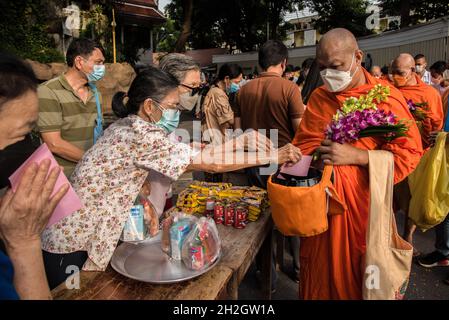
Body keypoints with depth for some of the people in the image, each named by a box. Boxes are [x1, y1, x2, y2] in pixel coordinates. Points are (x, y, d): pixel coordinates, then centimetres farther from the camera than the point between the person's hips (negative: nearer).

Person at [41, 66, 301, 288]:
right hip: (73, 247, -8)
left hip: (75, 232, 8)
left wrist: (239, 142, -4)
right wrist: (273, 157, -16)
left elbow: (193, 154, 3)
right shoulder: (140, 135, -26)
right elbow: (211, 163, -25)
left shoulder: (129, 126, 2)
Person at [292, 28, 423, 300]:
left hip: (364, 201, -2)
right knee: (322, 269, 15)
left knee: (360, 272, 14)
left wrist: (355, 155, -19)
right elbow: (305, 145, 6)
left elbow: (410, 154, -10)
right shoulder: (318, 97, 5)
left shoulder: (387, 98, -7)